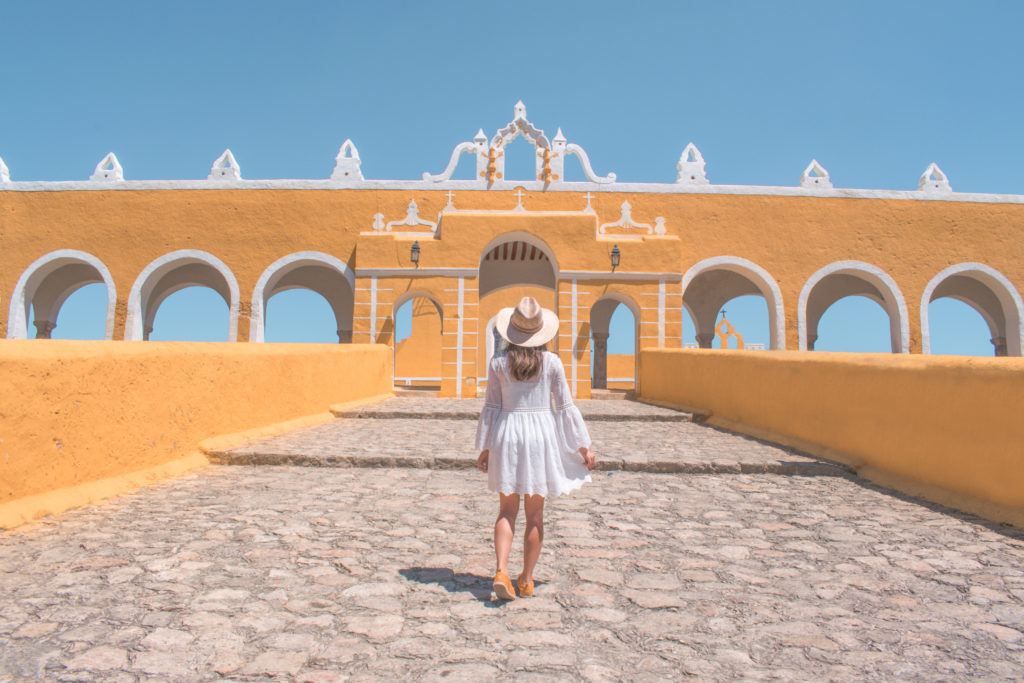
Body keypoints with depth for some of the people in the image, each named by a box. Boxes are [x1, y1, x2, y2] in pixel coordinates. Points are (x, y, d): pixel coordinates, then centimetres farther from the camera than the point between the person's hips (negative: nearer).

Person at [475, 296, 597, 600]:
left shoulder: (498, 362, -3)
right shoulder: (551, 362, -5)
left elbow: (491, 407, 0)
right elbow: (565, 407, -3)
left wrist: (484, 448, 8)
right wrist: (583, 446, 5)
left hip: (507, 434, 1)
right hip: (541, 436, 0)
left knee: (507, 509, 12)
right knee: (535, 512, 10)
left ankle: (501, 571, -4)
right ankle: (526, 580, 18)